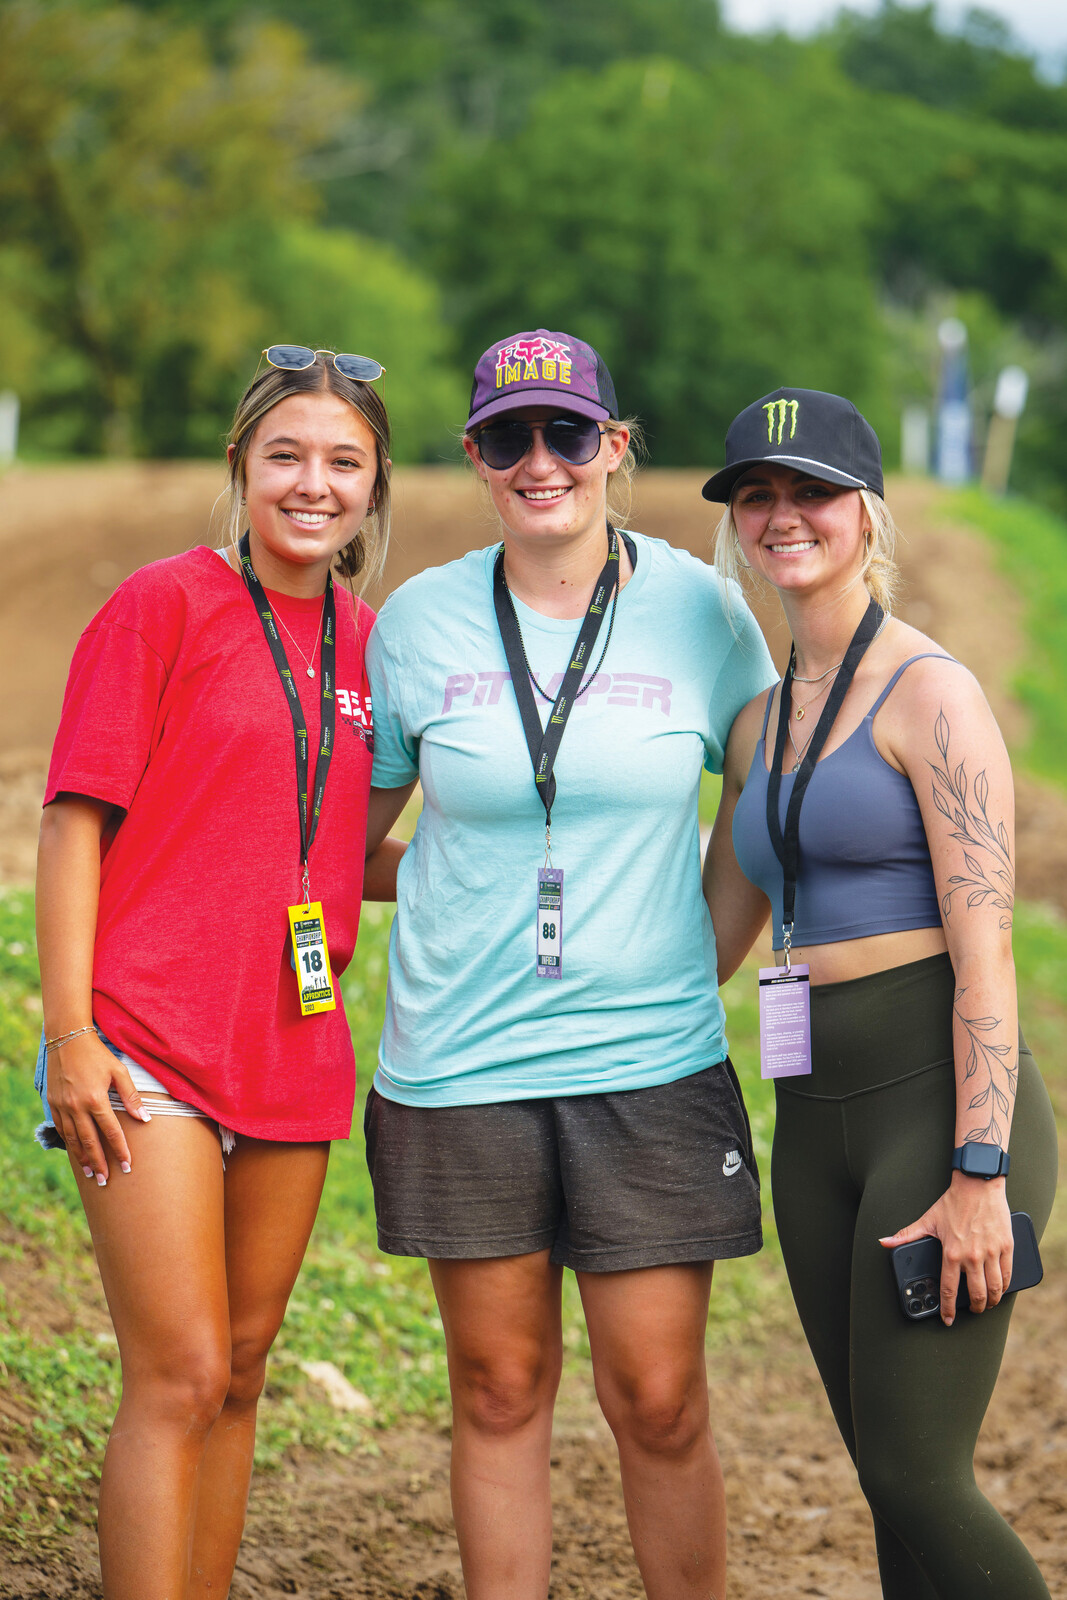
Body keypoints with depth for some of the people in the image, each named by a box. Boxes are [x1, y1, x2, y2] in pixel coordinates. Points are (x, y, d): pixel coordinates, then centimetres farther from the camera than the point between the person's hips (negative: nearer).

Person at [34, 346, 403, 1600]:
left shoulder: (366, 643, 12)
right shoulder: (165, 604, -4)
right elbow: (75, 820, -6)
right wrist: (70, 1030, -13)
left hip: (294, 1057, 6)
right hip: (151, 1047, -6)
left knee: (239, 1374, 11)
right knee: (179, 1377, -9)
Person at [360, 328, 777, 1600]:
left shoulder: (696, 609, 0)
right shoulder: (418, 621, 1)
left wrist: (703, 952, 8)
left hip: (649, 1062, -1)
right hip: (459, 1065, 1)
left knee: (659, 1399, -1)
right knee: (498, 1387, 8)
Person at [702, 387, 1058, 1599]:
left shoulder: (930, 693, -7)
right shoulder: (760, 723, 15)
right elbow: (710, 935, 24)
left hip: (939, 1096, -7)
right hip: (815, 1118, 7)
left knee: (915, 1476, -10)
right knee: (891, 1475, 8)